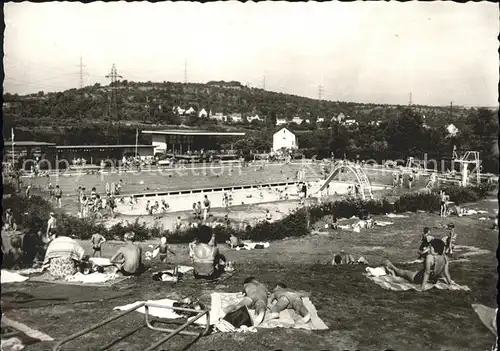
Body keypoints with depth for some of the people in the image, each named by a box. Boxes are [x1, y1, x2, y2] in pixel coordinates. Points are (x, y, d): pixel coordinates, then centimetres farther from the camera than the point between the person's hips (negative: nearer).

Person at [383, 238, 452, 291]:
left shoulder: (430, 257, -31)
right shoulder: (445, 258, -12)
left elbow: (427, 272, -29)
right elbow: (446, 272, -7)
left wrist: (423, 285, -26)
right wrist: (450, 282, 6)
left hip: (420, 278, -6)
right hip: (433, 280, 6)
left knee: (403, 272, 23)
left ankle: (392, 267, 52)